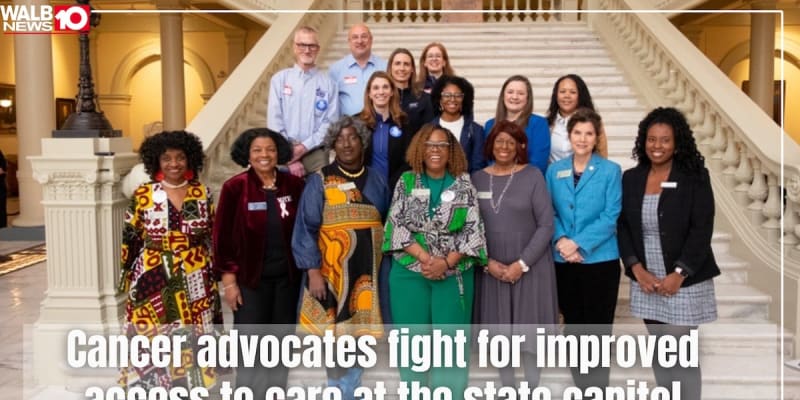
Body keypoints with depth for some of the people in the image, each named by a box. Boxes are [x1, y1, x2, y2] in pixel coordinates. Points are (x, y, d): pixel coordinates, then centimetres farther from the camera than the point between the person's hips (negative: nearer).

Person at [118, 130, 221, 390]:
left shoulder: (202, 194, 3)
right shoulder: (143, 195, -2)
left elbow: (212, 238, 7)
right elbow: (130, 239, 3)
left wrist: (213, 277, 6)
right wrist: (127, 278, 2)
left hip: (195, 282, 1)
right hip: (153, 281, -1)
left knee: (192, 341, 8)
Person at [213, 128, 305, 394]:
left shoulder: (294, 185, -2)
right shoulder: (234, 187, -9)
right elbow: (222, 237, -7)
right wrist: (228, 280, -9)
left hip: (287, 276, 3)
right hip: (250, 278, -3)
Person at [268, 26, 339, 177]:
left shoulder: (328, 83, 5)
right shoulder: (279, 79, 5)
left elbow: (331, 123, -1)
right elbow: (274, 121, -1)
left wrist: (304, 147, -10)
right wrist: (289, 157, -8)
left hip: (316, 153, 0)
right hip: (285, 153, 0)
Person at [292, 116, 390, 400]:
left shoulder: (377, 181, 9)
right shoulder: (320, 181, -3)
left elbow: (387, 226, 10)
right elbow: (306, 229, -6)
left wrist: (384, 269, 5)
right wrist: (313, 272, -12)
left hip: (368, 273, 3)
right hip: (332, 271, -3)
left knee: (358, 335, 8)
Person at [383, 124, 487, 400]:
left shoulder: (464, 184, 3)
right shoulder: (406, 182, 4)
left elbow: (473, 229, -3)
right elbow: (396, 225, -2)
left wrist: (447, 262, -14)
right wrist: (424, 257, -14)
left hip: (455, 274, 0)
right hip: (409, 272, 1)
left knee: (451, 340, 2)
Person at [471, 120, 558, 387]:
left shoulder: (533, 175, -3)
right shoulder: (477, 179, 5)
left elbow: (546, 225, -6)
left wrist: (522, 263, -12)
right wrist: (488, 262, -8)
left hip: (530, 266, -2)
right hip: (492, 268, 2)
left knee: (528, 330, 2)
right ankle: (508, 387, 24)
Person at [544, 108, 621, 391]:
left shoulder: (611, 171, -4)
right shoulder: (555, 171, 6)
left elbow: (611, 216, -10)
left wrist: (579, 243, -18)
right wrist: (561, 240, -13)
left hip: (600, 259, -3)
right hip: (564, 261, 3)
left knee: (597, 328, 2)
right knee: (572, 327, 12)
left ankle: (597, 388, 15)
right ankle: (581, 386, 27)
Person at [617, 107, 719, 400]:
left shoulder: (695, 177, -4)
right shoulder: (631, 179, 6)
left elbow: (702, 230, -9)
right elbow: (622, 227, 5)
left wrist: (679, 273, -15)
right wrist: (637, 269, -6)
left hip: (685, 281, -4)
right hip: (646, 282, 4)